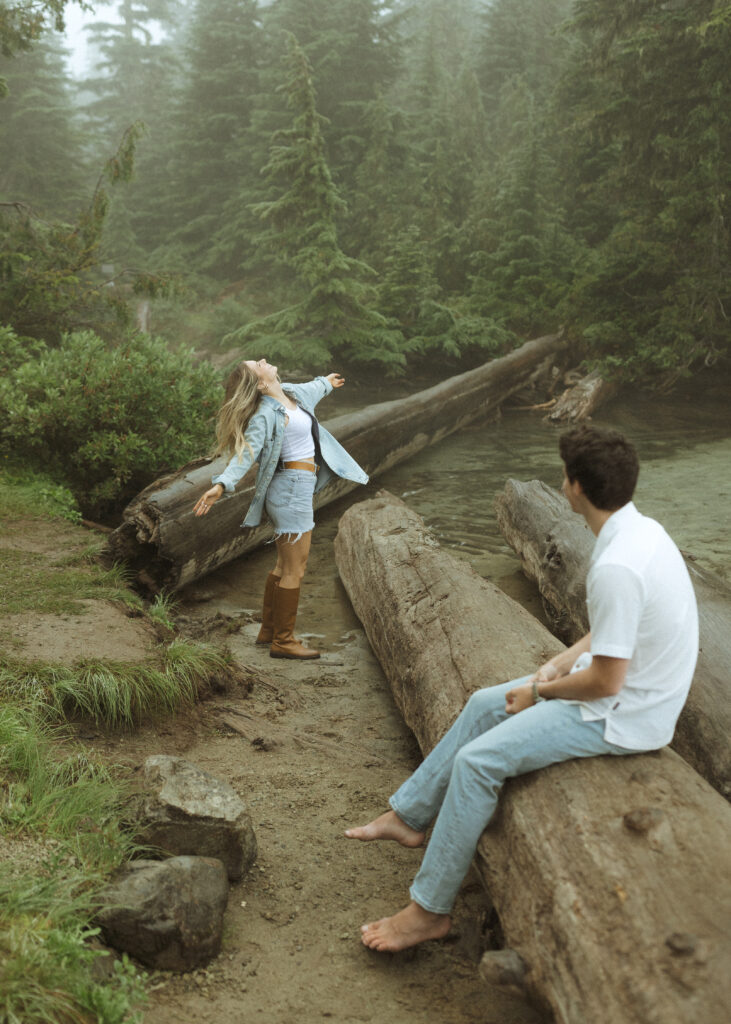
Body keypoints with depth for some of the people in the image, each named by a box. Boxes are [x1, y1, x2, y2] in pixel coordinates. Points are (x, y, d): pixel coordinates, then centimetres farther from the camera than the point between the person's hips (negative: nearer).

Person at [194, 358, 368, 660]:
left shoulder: (290, 393, 9)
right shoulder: (265, 415, -18)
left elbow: (309, 391, 33)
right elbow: (245, 453, -26)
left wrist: (325, 383, 54)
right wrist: (221, 485, -41)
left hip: (296, 490, 10)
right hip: (292, 490, -10)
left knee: (285, 565, 17)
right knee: (294, 569, -3)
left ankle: (268, 630, 28)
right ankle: (283, 641, 5)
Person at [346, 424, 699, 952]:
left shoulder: (617, 568, -31)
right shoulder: (642, 529, 1)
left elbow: (605, 682, -26)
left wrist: (542, 690, -9)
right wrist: (553, 667, 5)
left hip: (621, 715, -10)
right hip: (631, 686, 10)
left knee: (477, 761, -13)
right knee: (484, 705, 15)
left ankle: (430, 909, 1)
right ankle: (409, 816, 26)